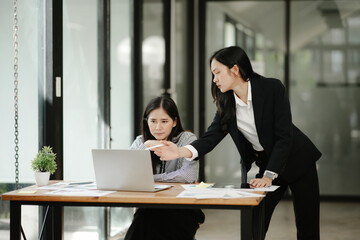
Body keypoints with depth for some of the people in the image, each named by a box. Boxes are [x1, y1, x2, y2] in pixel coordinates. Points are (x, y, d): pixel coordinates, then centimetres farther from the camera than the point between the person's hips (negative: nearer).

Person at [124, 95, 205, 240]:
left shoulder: (187, 139, -2)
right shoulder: (141, 142, 10)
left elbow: (188, 175, -20)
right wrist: (145, 147, -12)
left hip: (183, 209, -3)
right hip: (149, 209, 3)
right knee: (142, 218, -33)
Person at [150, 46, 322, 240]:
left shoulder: (272, 88, -21)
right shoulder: (226, 103, -6)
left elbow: (284, 136, -23)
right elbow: (211, 137, -12)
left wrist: (268, 176, -28)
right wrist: (181, 152, -31)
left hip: (298, 159, -4)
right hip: (267, 163, 5)